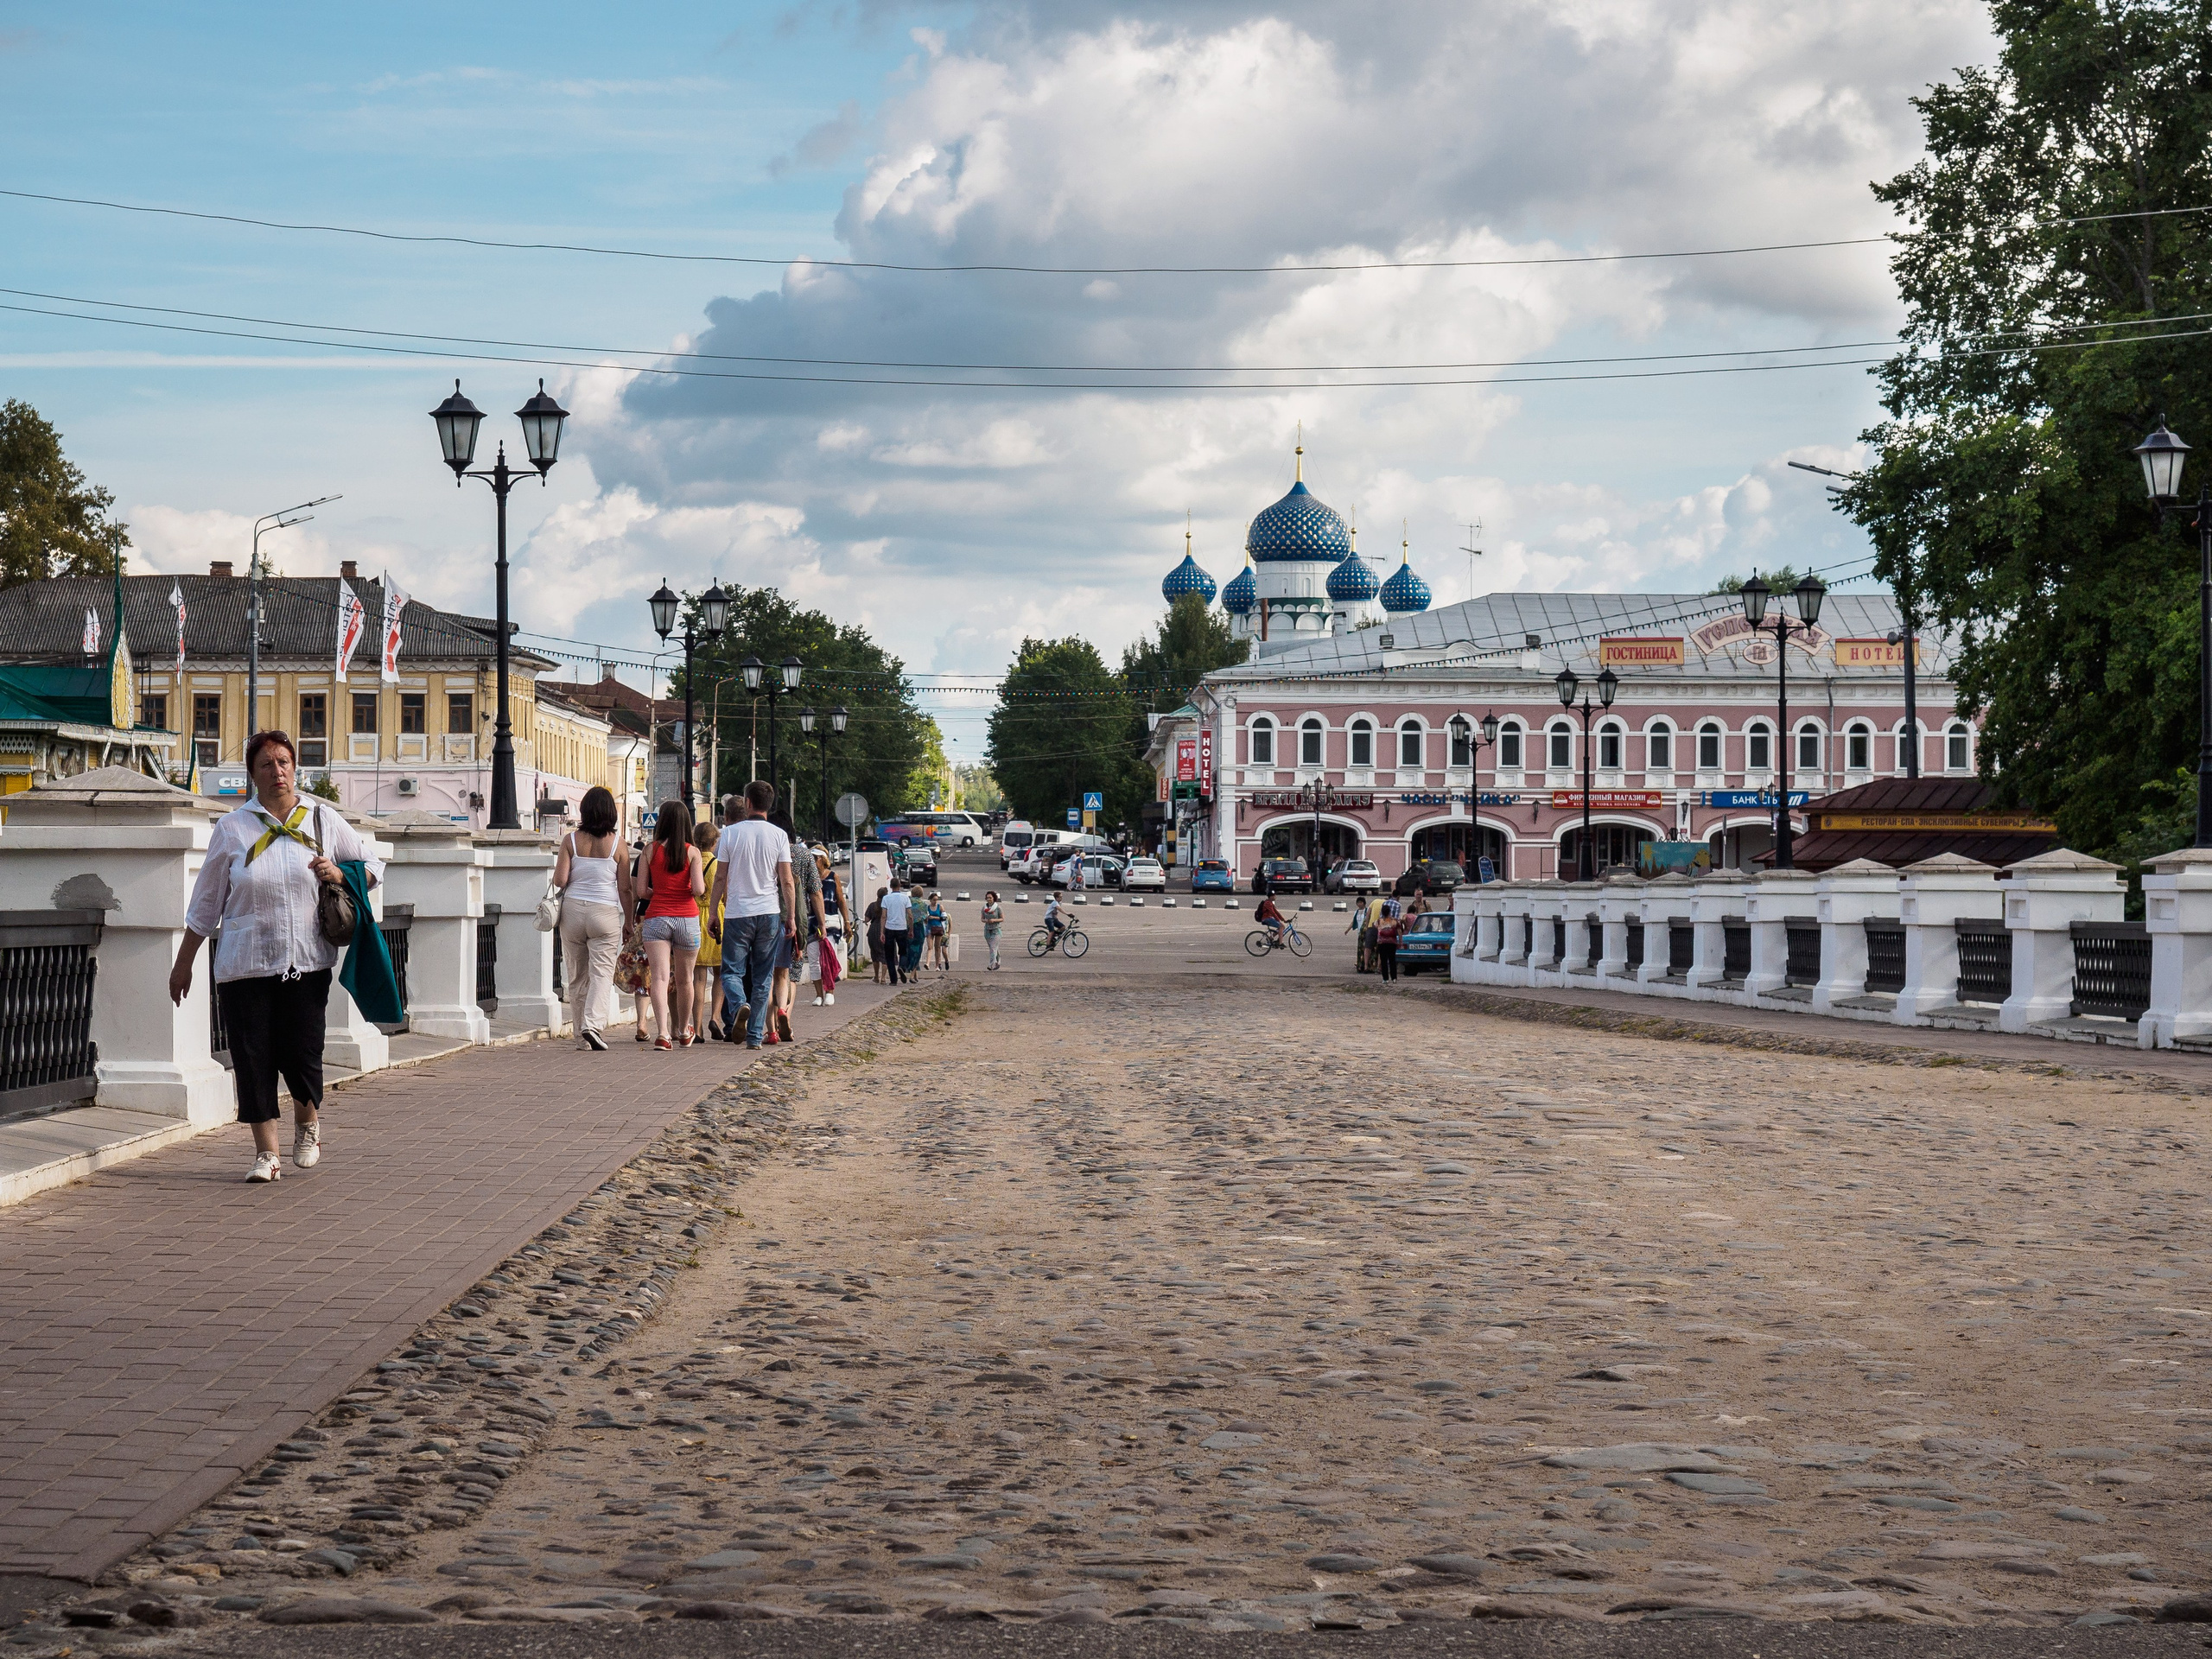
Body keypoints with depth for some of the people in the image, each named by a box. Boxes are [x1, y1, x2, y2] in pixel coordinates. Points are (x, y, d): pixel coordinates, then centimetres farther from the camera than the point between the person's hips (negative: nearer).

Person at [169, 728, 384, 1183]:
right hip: (245, 962, 0)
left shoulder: (324, 821, 7)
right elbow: (205, 902, 10)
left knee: (302, 1054, -3)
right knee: (253, 1058, -2)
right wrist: (184, 962, 12)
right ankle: (266, 1153, 10)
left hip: (308, 961, 0)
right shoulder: (232, 829, 4)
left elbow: (373, 868, 16)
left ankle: (308, 1125, 28)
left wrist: (339, 876, -6)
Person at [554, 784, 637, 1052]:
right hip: (605, 912, -2)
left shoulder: (571, 840, -2)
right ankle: (593, 1024, -23)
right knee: (602, 973, -3)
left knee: (577, 976, 10)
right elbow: (625, 888, -1)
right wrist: (629, 922, 8)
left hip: (572, 909, 2)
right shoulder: (617, 843, -3)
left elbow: (559, 881, -5)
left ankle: (581, 1036, 15)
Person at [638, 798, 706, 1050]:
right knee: (683, 979, 15)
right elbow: (699, 890, -10)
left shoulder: (650, 851, 1)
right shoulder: (692, 852, -2)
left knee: (660, 977, -8)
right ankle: (684, 1033, 31)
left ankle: (663, 1032, -25)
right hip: (687, 918, 1)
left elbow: (642, 891, 2)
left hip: (656, 917, 0)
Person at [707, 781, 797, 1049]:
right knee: (762, 976, 8)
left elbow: (721, 878, 1)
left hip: (736, 913, -1)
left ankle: (738, 1005, -26)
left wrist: (713, 911, 9)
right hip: (769, 913, 1)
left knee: (732, 970, 5)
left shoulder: (730, 833, -1)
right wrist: (790, 916, 6)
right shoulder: (779, 836, 0)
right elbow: (786, 881, -2)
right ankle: (756, 1034, 6)